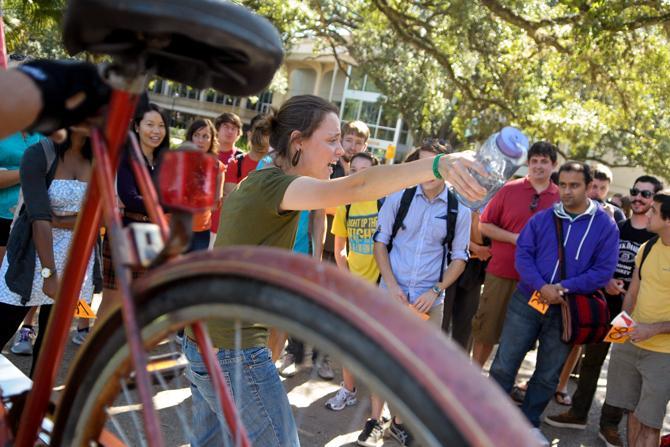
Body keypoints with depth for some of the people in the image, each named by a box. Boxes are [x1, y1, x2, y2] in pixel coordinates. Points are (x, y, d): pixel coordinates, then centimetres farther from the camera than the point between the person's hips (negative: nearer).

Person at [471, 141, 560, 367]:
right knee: (486, 329, 9)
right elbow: (484, 225, 0)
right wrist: (514, 238, -11)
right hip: (500, 273, -1)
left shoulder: (561, 198, 2)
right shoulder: (510, 189, 0)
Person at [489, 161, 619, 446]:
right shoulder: (542, 218, 1)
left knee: (548, 374, 13)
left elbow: (603, 271, -6)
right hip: (526, 302, 1)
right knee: (504, 364, 4)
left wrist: (565, 288, -19)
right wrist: (541, 286, -21)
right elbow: (523, 254, -4)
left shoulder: (605, 225, -3)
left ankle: (528, 423, 30)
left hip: (567, 311, 0)